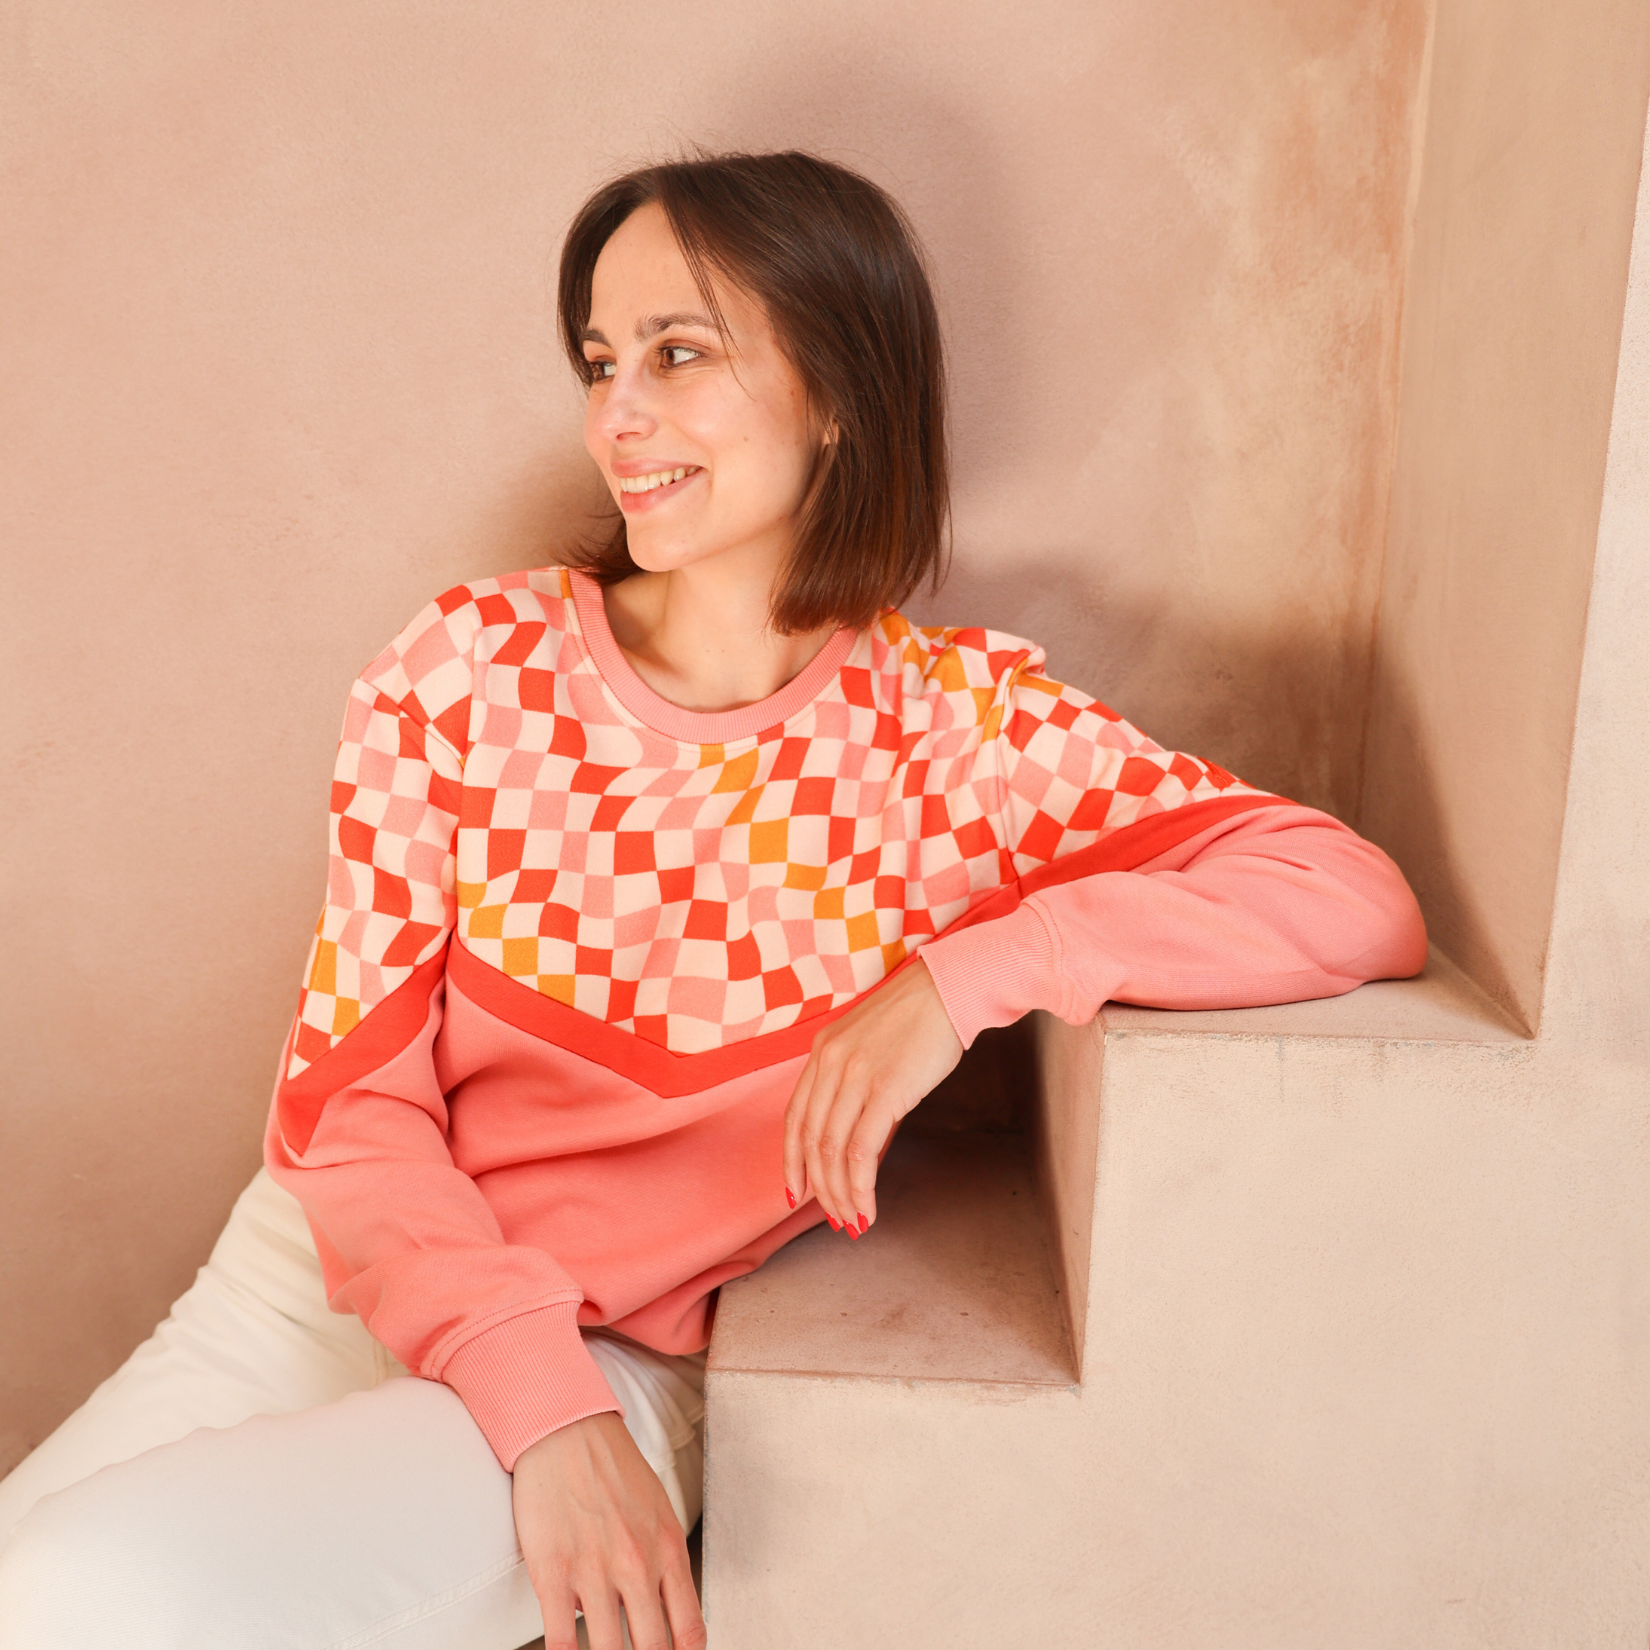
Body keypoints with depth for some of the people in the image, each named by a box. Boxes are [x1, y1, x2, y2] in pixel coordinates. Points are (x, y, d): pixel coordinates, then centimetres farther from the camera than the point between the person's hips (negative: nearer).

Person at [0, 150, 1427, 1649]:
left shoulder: (953, 725, -8)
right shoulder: (470, 668, -5)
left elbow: (1358, 904, -15)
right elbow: (351, 1093, -6)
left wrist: (964, 975, -25)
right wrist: (538, 1398, -20)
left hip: (622, 1366, -2)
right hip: (328, 1282, 3)